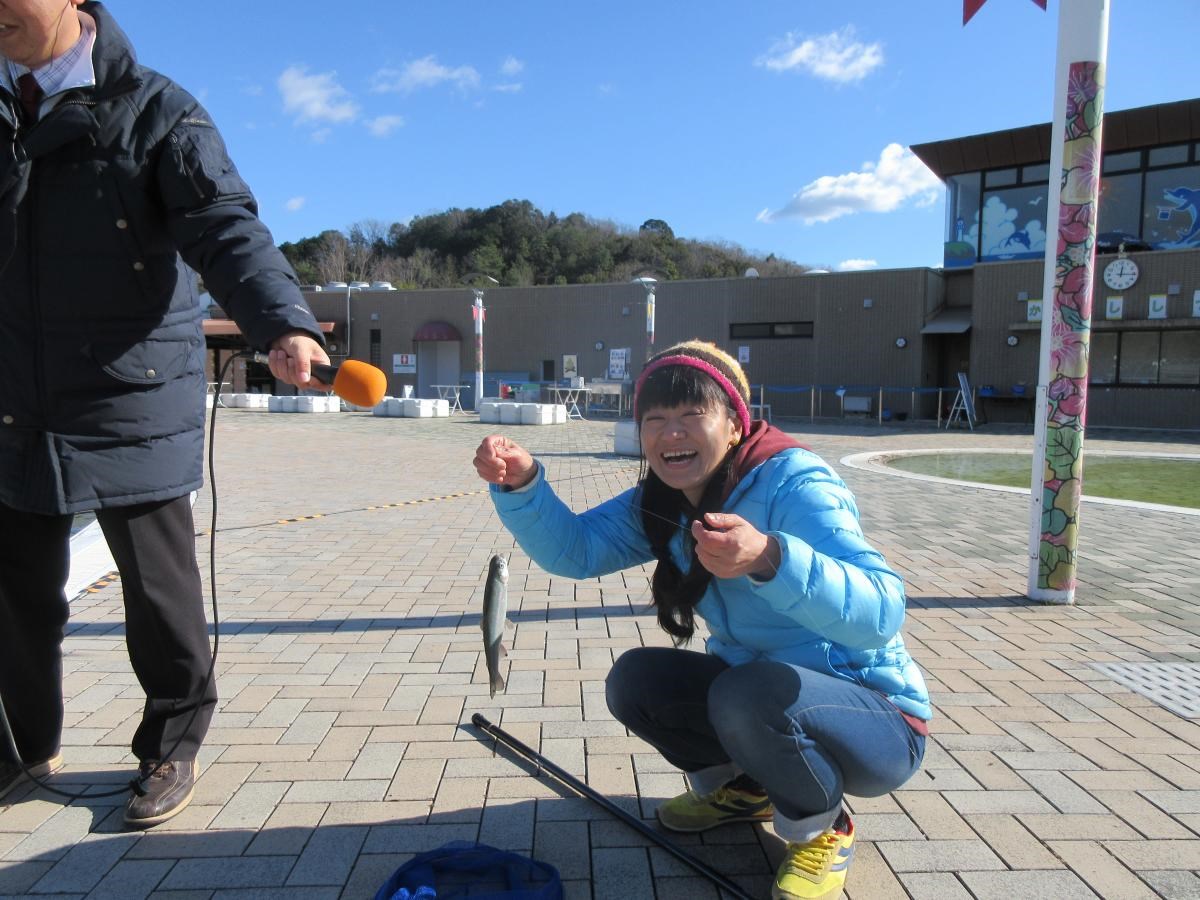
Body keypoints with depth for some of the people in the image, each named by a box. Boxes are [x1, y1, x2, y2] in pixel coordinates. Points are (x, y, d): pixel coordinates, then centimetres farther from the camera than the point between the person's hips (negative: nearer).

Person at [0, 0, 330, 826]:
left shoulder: (154, 113, -4)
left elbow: (227, 227, -18)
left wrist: (283, 323, -35)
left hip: (133, 401, -5)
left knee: (158, 586, 4)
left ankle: (172, 748, 24)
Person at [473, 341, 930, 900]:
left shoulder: (793, 482, -25)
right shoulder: (660, 505, -1)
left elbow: (879, 612, -37)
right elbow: (572, 549, -12)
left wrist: (768, 557, -54)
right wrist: (521, 482, -30)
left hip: (879, 721, -6)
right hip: (764, 701, 7)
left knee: (751, 692, -33)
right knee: (634, 680, -7)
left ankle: (822, 830, -1)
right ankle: (742, 787, 19)